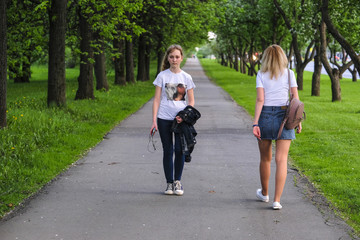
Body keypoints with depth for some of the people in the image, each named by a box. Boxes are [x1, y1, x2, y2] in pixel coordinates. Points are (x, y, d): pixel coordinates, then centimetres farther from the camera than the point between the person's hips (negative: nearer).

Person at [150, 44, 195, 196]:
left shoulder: (186, 78, 5)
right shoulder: (162, 76, 2)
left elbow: (191, 101, 8)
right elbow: (157, 99, 2)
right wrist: (154, 120, -5)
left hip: (181, 120, 0)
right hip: (164, 119, 0)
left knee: (180, 150, -7)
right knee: (168, 151, 4)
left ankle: (177, 181, 10)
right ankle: (169, 183, 14)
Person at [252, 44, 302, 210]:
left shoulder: (261, 75, 1)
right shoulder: (289, 74, 4)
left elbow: (260, 100, -8)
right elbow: (296, 99, 0)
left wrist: (255, 123, -10)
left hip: (265, 115, 0)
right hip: (284, 116, 0)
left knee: (265, 159, 16)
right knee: (281, 160, -3)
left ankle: (264, 193, 34)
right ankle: (277, 200, -11)